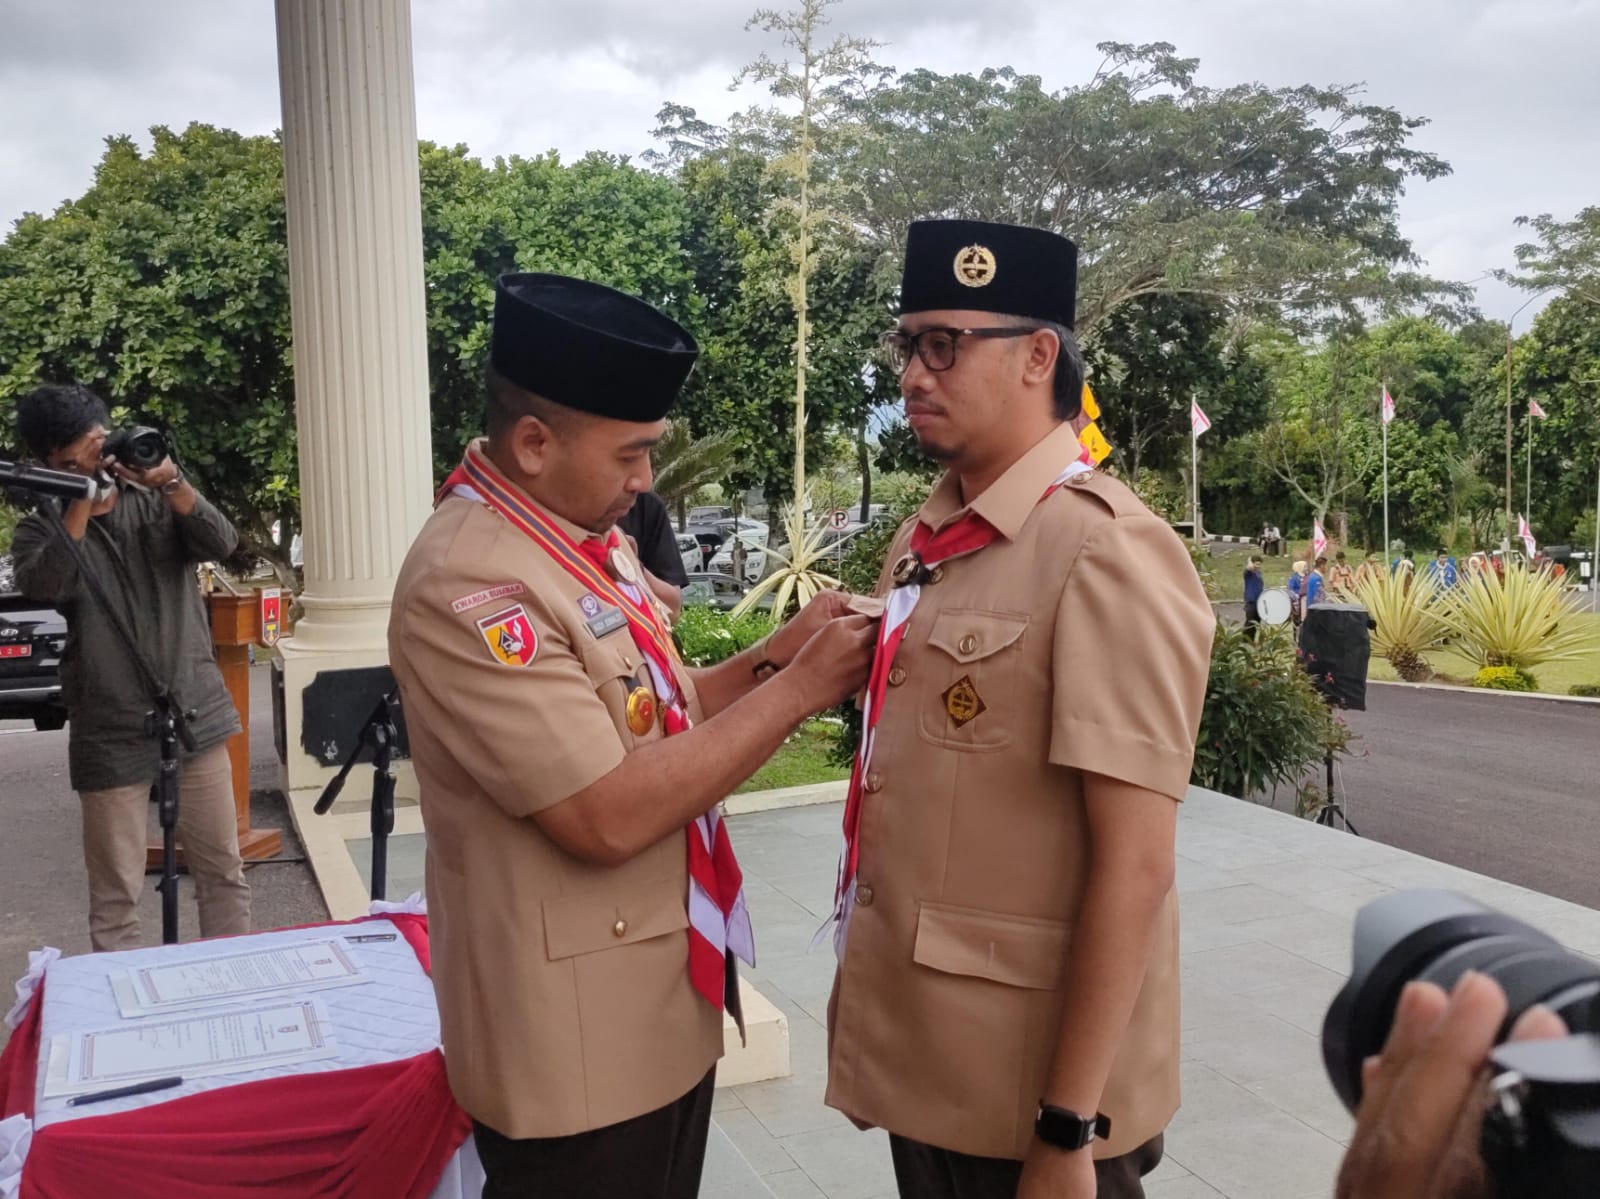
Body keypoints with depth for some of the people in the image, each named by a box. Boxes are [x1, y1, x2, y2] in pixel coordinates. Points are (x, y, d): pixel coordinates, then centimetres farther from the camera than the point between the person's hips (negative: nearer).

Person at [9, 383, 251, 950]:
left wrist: (171, 482, -22)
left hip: (196, 715, 2)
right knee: (115, 892, 5)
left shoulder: (155, 499, 6)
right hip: (112, 733, -1)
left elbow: (221, 543, -10)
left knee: (223, 869, 10)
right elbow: (42, 587, -18)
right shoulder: (42, 529, 3)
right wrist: (81, 503, -17)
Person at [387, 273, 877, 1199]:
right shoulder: (469, 585, -23)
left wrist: (778, 653, -4)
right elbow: (610, 816, -27)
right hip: (574, 1044, -8)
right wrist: (797, 687, -21)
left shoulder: (591, 541, 6)